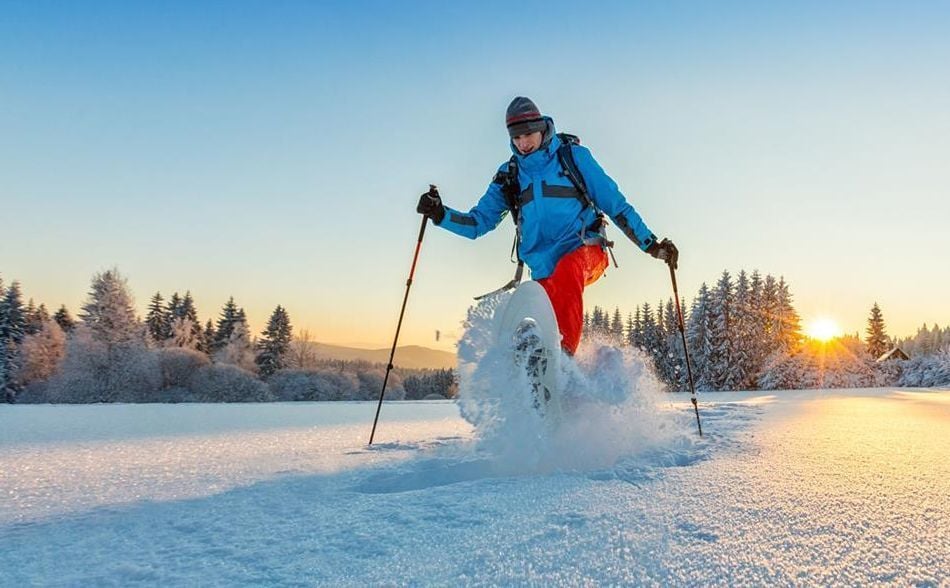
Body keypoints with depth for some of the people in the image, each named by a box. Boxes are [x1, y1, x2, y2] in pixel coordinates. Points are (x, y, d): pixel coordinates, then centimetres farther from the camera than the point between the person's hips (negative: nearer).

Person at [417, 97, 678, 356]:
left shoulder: (574, 156, 4)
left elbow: (615, 203, 6)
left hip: (585, 250, -3)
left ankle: (565, 353, -40)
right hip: (543, 269, 4)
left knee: (565, 271, -36)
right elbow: (478, 222, 13)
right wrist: (440, 214, -5)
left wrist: (652, 245, 2)